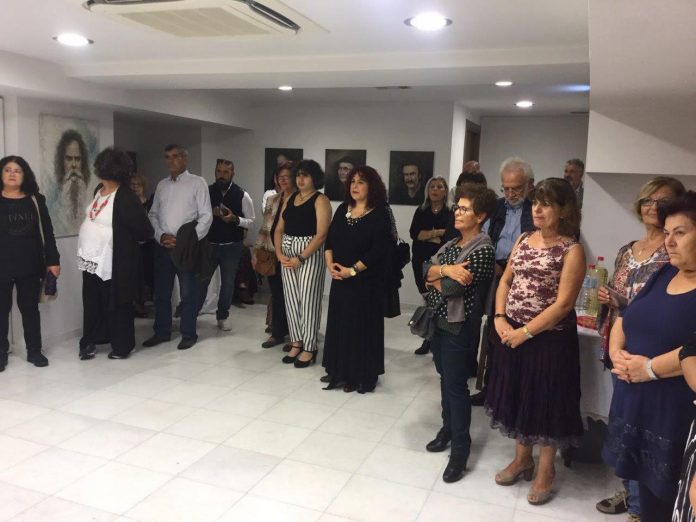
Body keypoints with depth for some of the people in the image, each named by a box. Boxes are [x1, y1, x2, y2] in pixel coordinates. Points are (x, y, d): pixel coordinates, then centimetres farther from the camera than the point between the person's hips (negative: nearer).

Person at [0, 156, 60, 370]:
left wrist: (53, 260, 1)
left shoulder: (36, 201, 7)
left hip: (30, 265, 1)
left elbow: (47, 232, 6)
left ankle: (34, 351, 18)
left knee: (30, 308, 9)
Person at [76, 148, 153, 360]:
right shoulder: (99, 191, 7)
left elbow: (146, 232, -16)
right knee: (91, 304, 16)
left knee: (116, 307, 6)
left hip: (113, 263, -8)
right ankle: (89, 342, 29)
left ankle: (122, 347, 21)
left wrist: (123, 238, 0)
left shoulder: (127, 198, -19)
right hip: (91, 260, 8)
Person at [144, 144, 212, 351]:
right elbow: (153, 214, 14)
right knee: (161, 291, 11)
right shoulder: (161, 185, 13)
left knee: (188, 293, 3)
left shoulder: (197, 183, -2)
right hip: (163, 246, 5)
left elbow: (206, 216, -6)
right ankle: (162, 332, 24)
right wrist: (161, 235, -4)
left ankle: (188, 334, 14)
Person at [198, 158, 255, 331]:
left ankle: (222, 317, 25)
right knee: (201, 280, 6)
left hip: (232, 246, -1)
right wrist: (211, 213, -14)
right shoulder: (207, 192, 0)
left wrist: (235, 219, -21)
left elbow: (251, 221, -3)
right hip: (209, 244, 1)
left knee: (228, 283, 10)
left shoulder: (242, 195, -6)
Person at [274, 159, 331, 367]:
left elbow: (321, 234, -15)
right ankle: (296, 343, 21)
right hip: (287, 254, 6)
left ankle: (309, 348, 9)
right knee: (291, 299, 9)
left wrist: (301, 258, -18)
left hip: (310, 254, -6)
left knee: (308, 300, -1)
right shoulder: (290, 198, 13)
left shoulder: (320, 200, -6)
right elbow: (279, 229, 11)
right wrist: (279, 253, -5)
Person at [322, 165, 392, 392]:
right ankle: (340, 371, 23)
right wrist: (330, 263, -7)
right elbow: (330, 239, 9)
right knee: (339, 324, 10)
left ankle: (362, 375, 13)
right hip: (340, 279, 6)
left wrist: (353, 270, -18)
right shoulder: (343, 209, 10)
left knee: (362, 326, 1)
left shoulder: (380, 215, -9)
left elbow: (378, 250, -17)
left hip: (366, 281, -6)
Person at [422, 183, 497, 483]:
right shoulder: (452, 243, 11)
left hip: (460, 325, -8)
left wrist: (435, 277, -3)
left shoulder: (483, 250, -16)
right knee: (445, 378, 18)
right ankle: (448, 428, 35)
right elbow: (427, 269, 0)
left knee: (456, 384, -2)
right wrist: (444, 269, -19)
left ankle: (460, 449, 10)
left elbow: (451, 287, -22)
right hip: (439, 320, 8)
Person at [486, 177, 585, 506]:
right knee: (518, 395, 17)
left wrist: (526, 332, -18)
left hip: (550, 337, -5)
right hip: (512, 333, 6)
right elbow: (506, 281, 10)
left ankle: (545, 472, 28)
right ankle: (522, 459, 37)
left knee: (546, 400, 9)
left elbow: (563, 304, -17)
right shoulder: (523, 240, 6)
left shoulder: (571, 250, -12)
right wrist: (500, 318, -5)